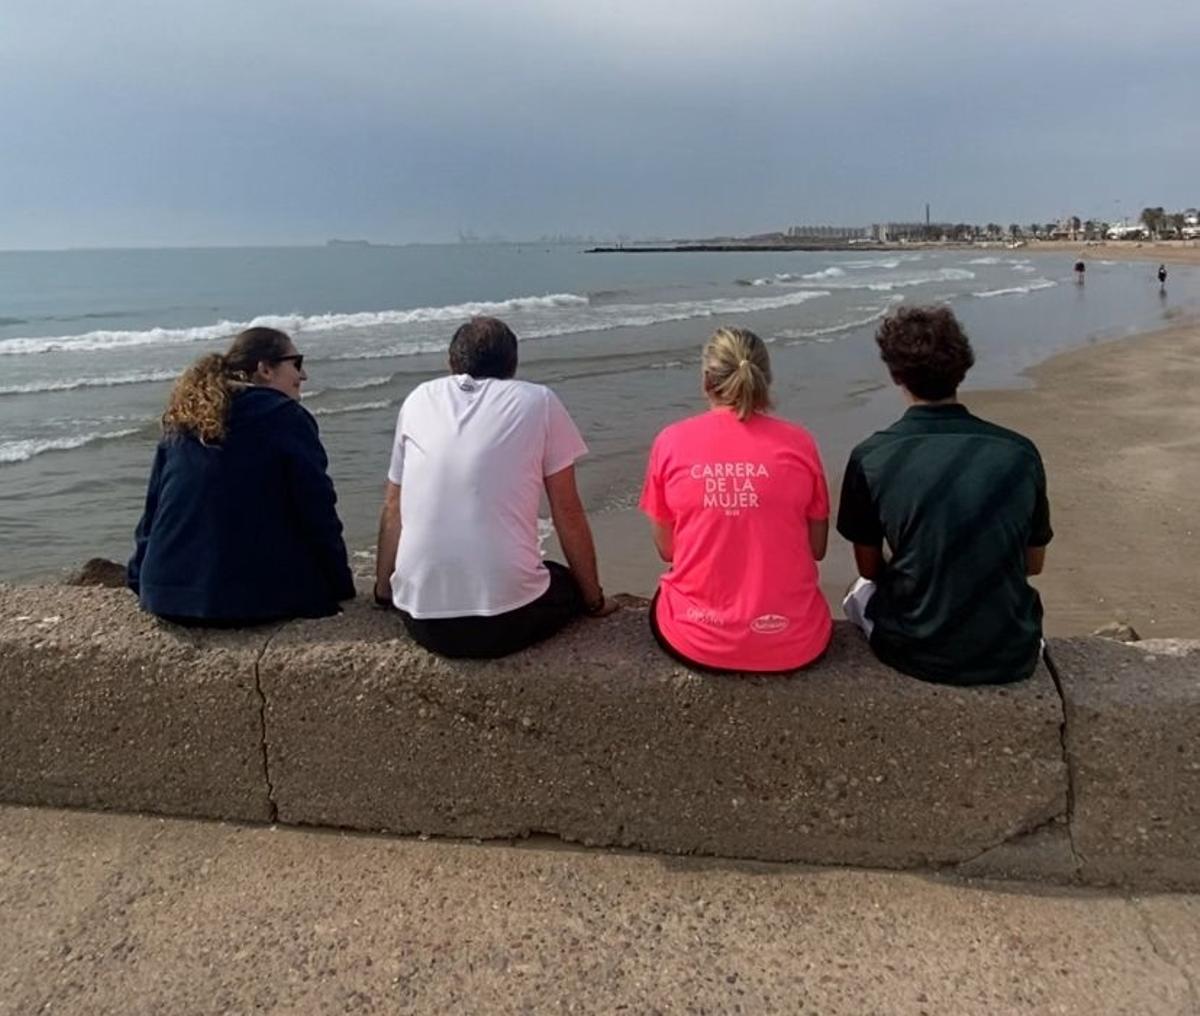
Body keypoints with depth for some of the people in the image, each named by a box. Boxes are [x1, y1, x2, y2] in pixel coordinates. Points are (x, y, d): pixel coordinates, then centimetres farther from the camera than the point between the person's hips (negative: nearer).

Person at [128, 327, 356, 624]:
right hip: (257, 596, -6)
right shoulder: (286, 418, -6)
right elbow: (318, 512, -7)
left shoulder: (183, 421, 11)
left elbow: (153, 505, 16)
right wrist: (342, 587, 1)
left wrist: (140, 582, 25)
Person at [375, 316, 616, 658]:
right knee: (572, 585, 27)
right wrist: (595, 600, 19)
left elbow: (392, 511, 19)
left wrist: (383, 592, 32)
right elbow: (568, 514, 7)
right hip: (508, 619, -3)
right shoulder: (539, 401, 4)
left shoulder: (418, 399, 12)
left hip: (422, 620, 3)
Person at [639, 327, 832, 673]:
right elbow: (817, 549, 5)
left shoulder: (671, 442, -6)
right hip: (793, 645, 1)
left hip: (696, 642, 0)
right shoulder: (798, 442, -5)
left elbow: (666, 549, 3)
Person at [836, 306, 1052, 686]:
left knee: (862, 592, 30)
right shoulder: (1021, 453, -7)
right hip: (1012, 655, 2)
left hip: (917, 654, -2)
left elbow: (869, 567, 1)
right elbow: (1033, 563, 6)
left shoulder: (870, 458, -12)